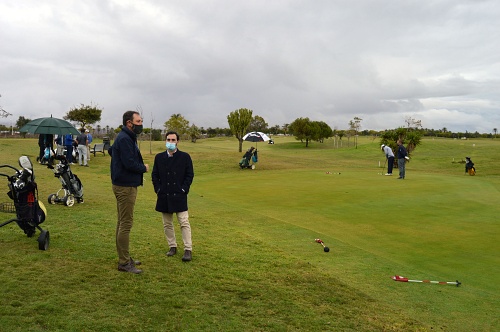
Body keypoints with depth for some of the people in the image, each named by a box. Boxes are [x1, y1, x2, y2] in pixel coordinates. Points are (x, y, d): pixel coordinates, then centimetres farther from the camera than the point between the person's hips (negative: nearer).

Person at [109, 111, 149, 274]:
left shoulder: (127, 137, 14)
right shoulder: (125, 139, -18)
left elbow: (111, 150, 30)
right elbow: (130, 164, -26)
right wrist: (144, 168, -5)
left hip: (124, 185, 11)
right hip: (125, 186, -11)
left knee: (122, 223, 16)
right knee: (126, 224, -6)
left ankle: (124, 258, 27)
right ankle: (124, 263, 1)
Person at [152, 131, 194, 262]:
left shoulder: (185, 157, 0)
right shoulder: (159, 157, 7)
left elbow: (190, 175, 0)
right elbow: (154, 175, 10)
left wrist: (184, 189, -8)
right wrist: (158, 189, 0)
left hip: (179, 196, -3)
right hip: (164, 196, 3)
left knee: (184, 223, -4)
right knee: (167, 224, 11)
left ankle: (188, 249, 0)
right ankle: (172, 246, 25)